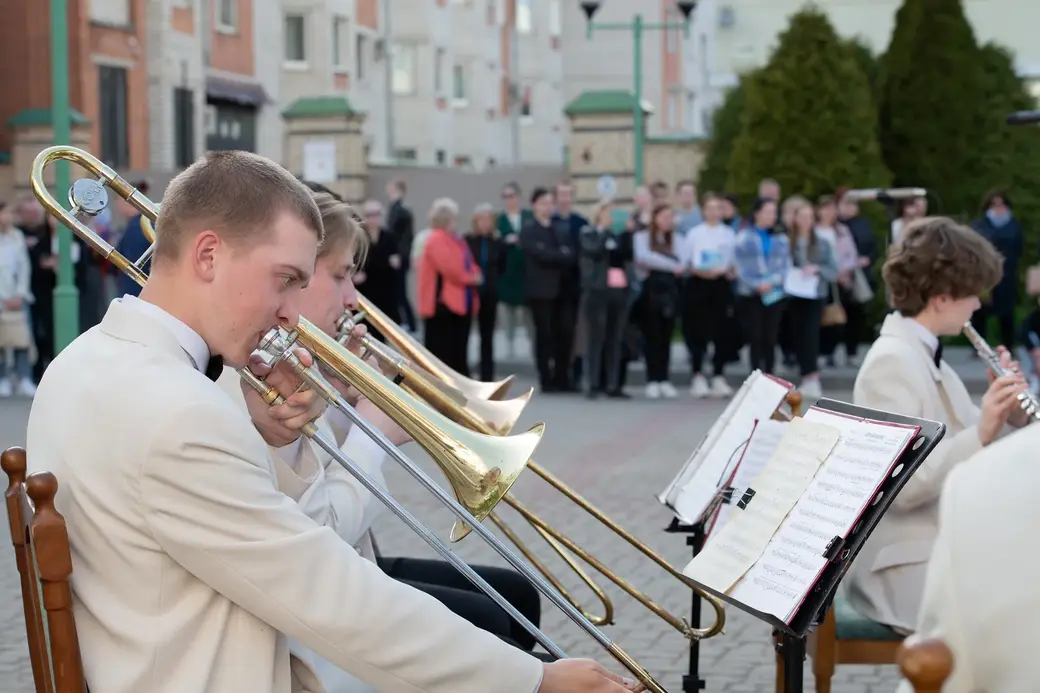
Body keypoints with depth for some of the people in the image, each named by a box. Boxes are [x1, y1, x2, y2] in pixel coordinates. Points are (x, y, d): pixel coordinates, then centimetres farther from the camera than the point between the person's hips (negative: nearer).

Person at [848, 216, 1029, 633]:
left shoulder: (925, 355, 13)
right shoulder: (891, 361, -15)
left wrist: (1002, 412, -2)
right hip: (909, 567, -9)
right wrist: (980, 434, -30)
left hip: (942, 546, 9)